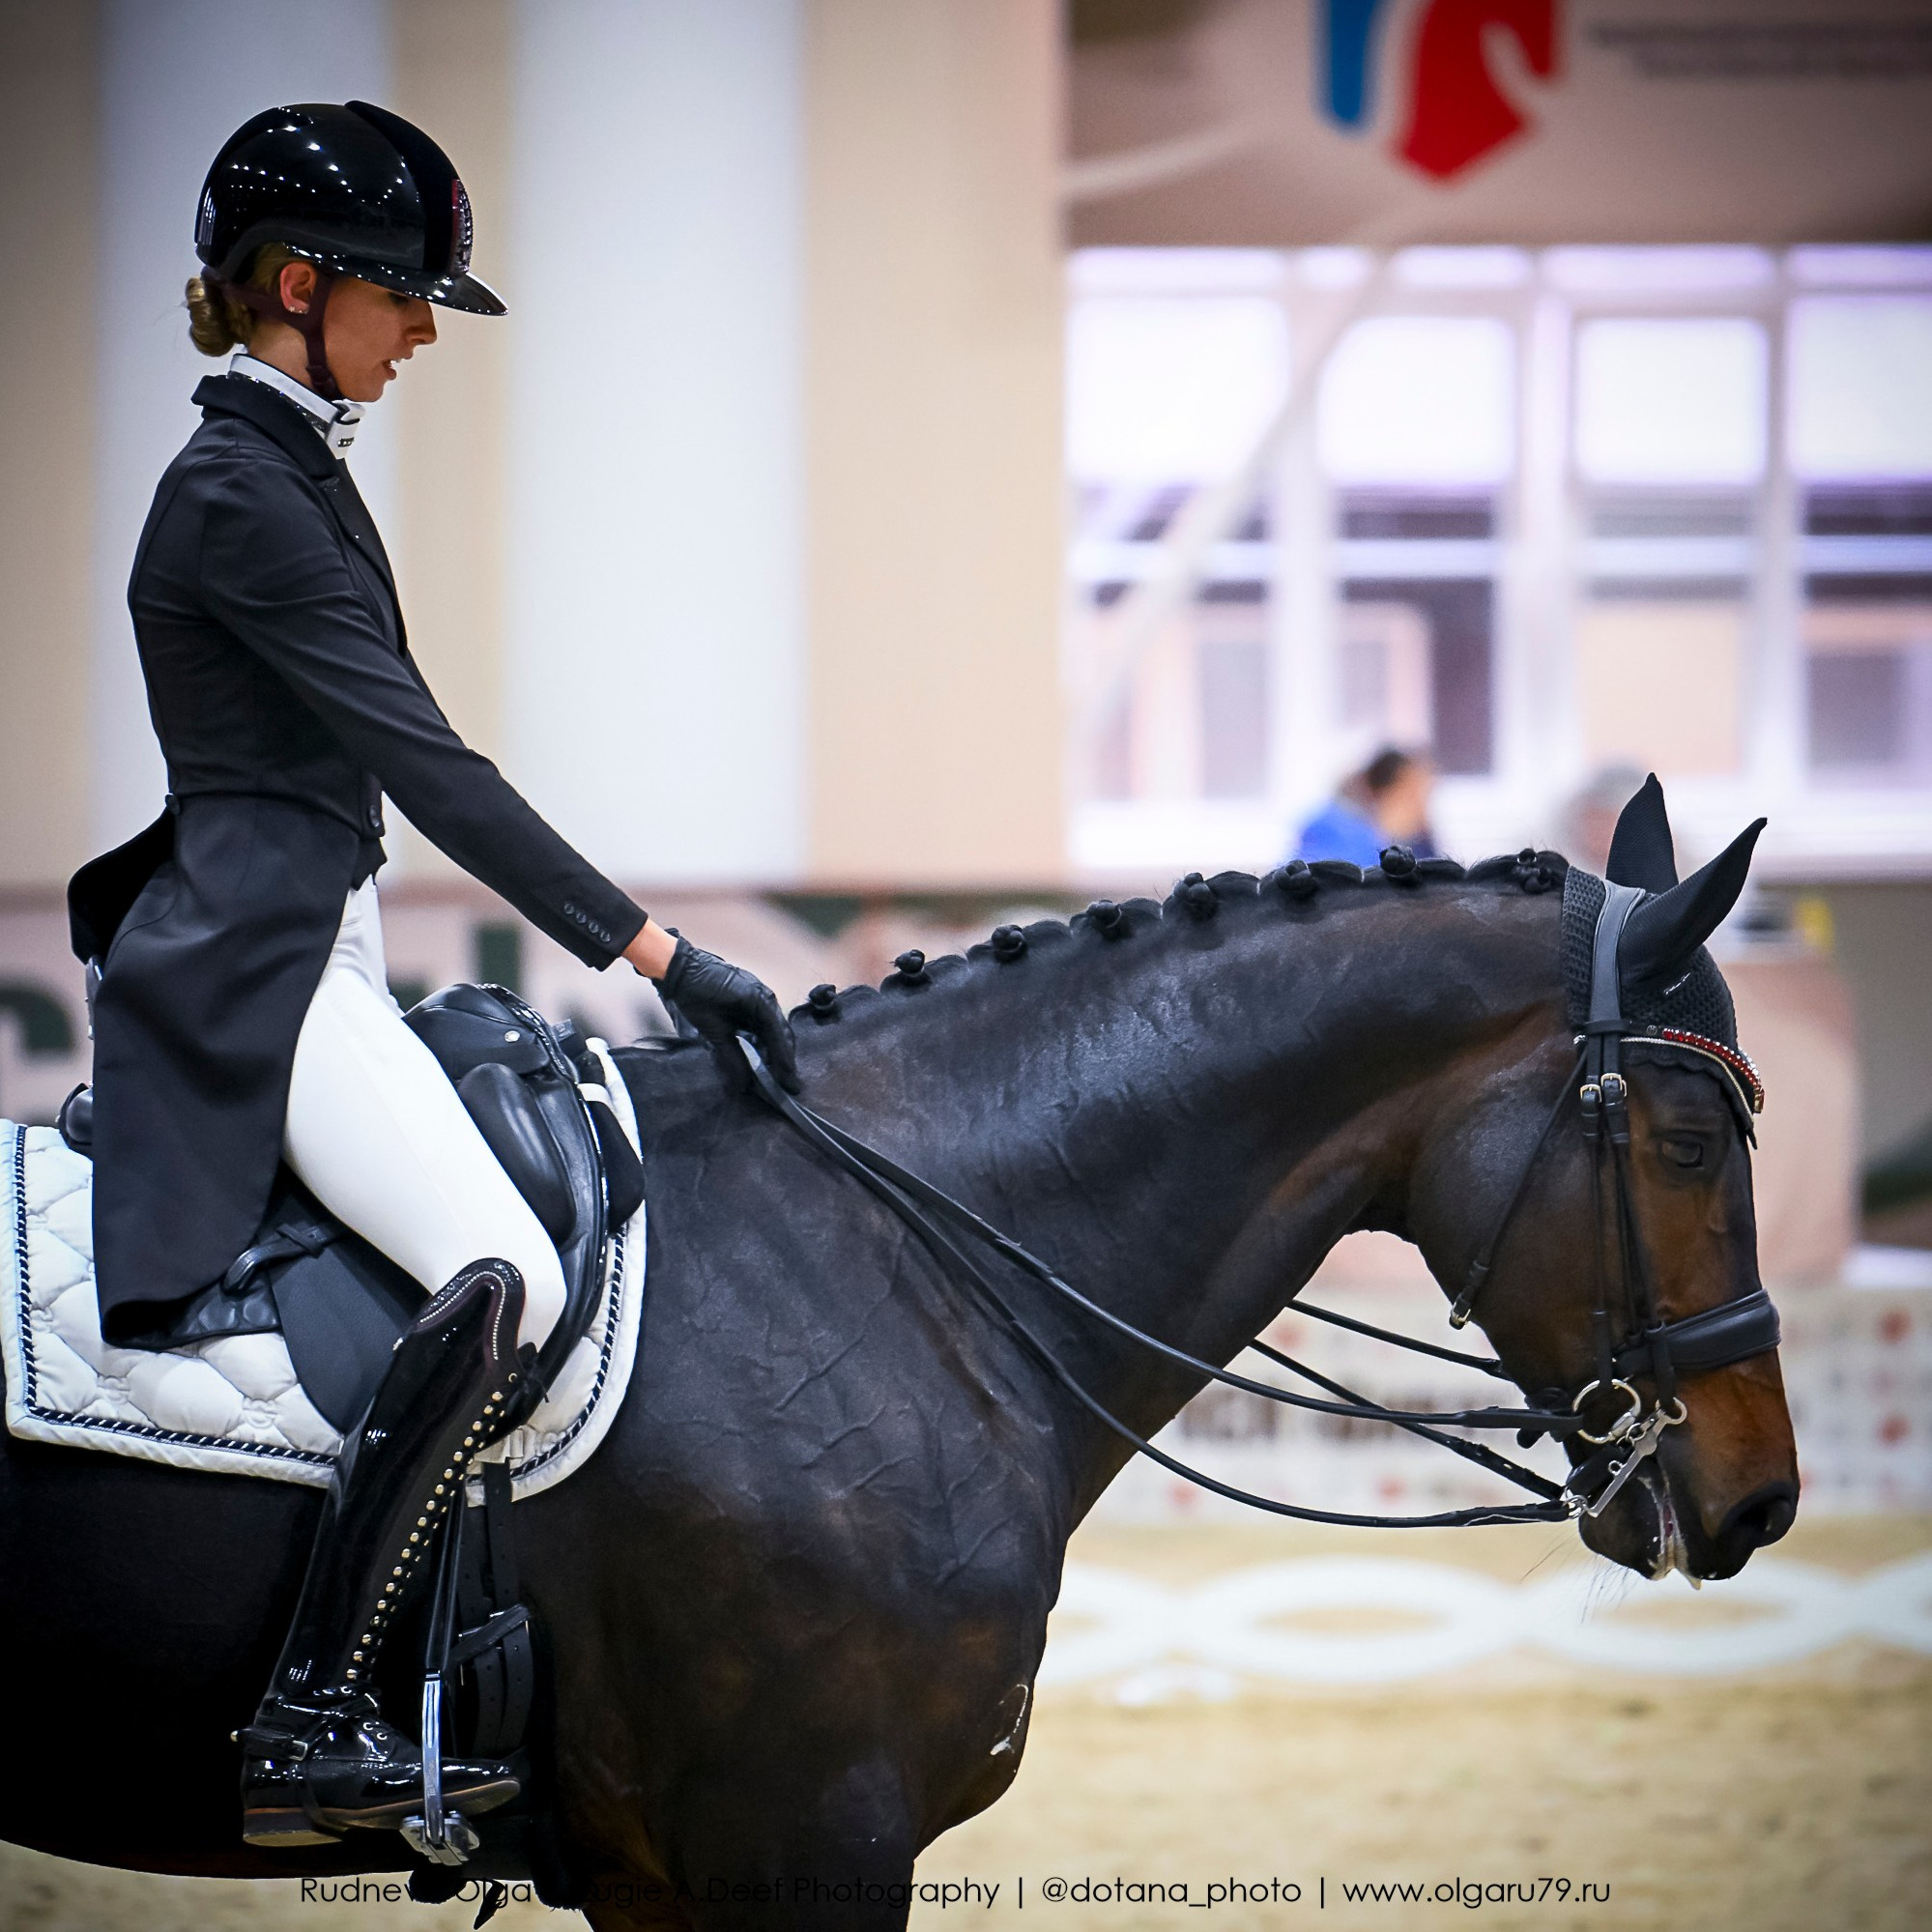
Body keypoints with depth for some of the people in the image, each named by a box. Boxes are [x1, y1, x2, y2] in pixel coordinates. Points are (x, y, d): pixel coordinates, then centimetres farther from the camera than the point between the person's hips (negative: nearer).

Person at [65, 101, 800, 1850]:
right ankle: (312, 1719, -26)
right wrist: (653, 952, -21)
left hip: (299, 962, 11)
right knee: (504, 1283, -27)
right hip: (262, 976, -11)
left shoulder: (292, 472, 17)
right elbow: (425, 761, -20)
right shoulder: (240, 495, -14)